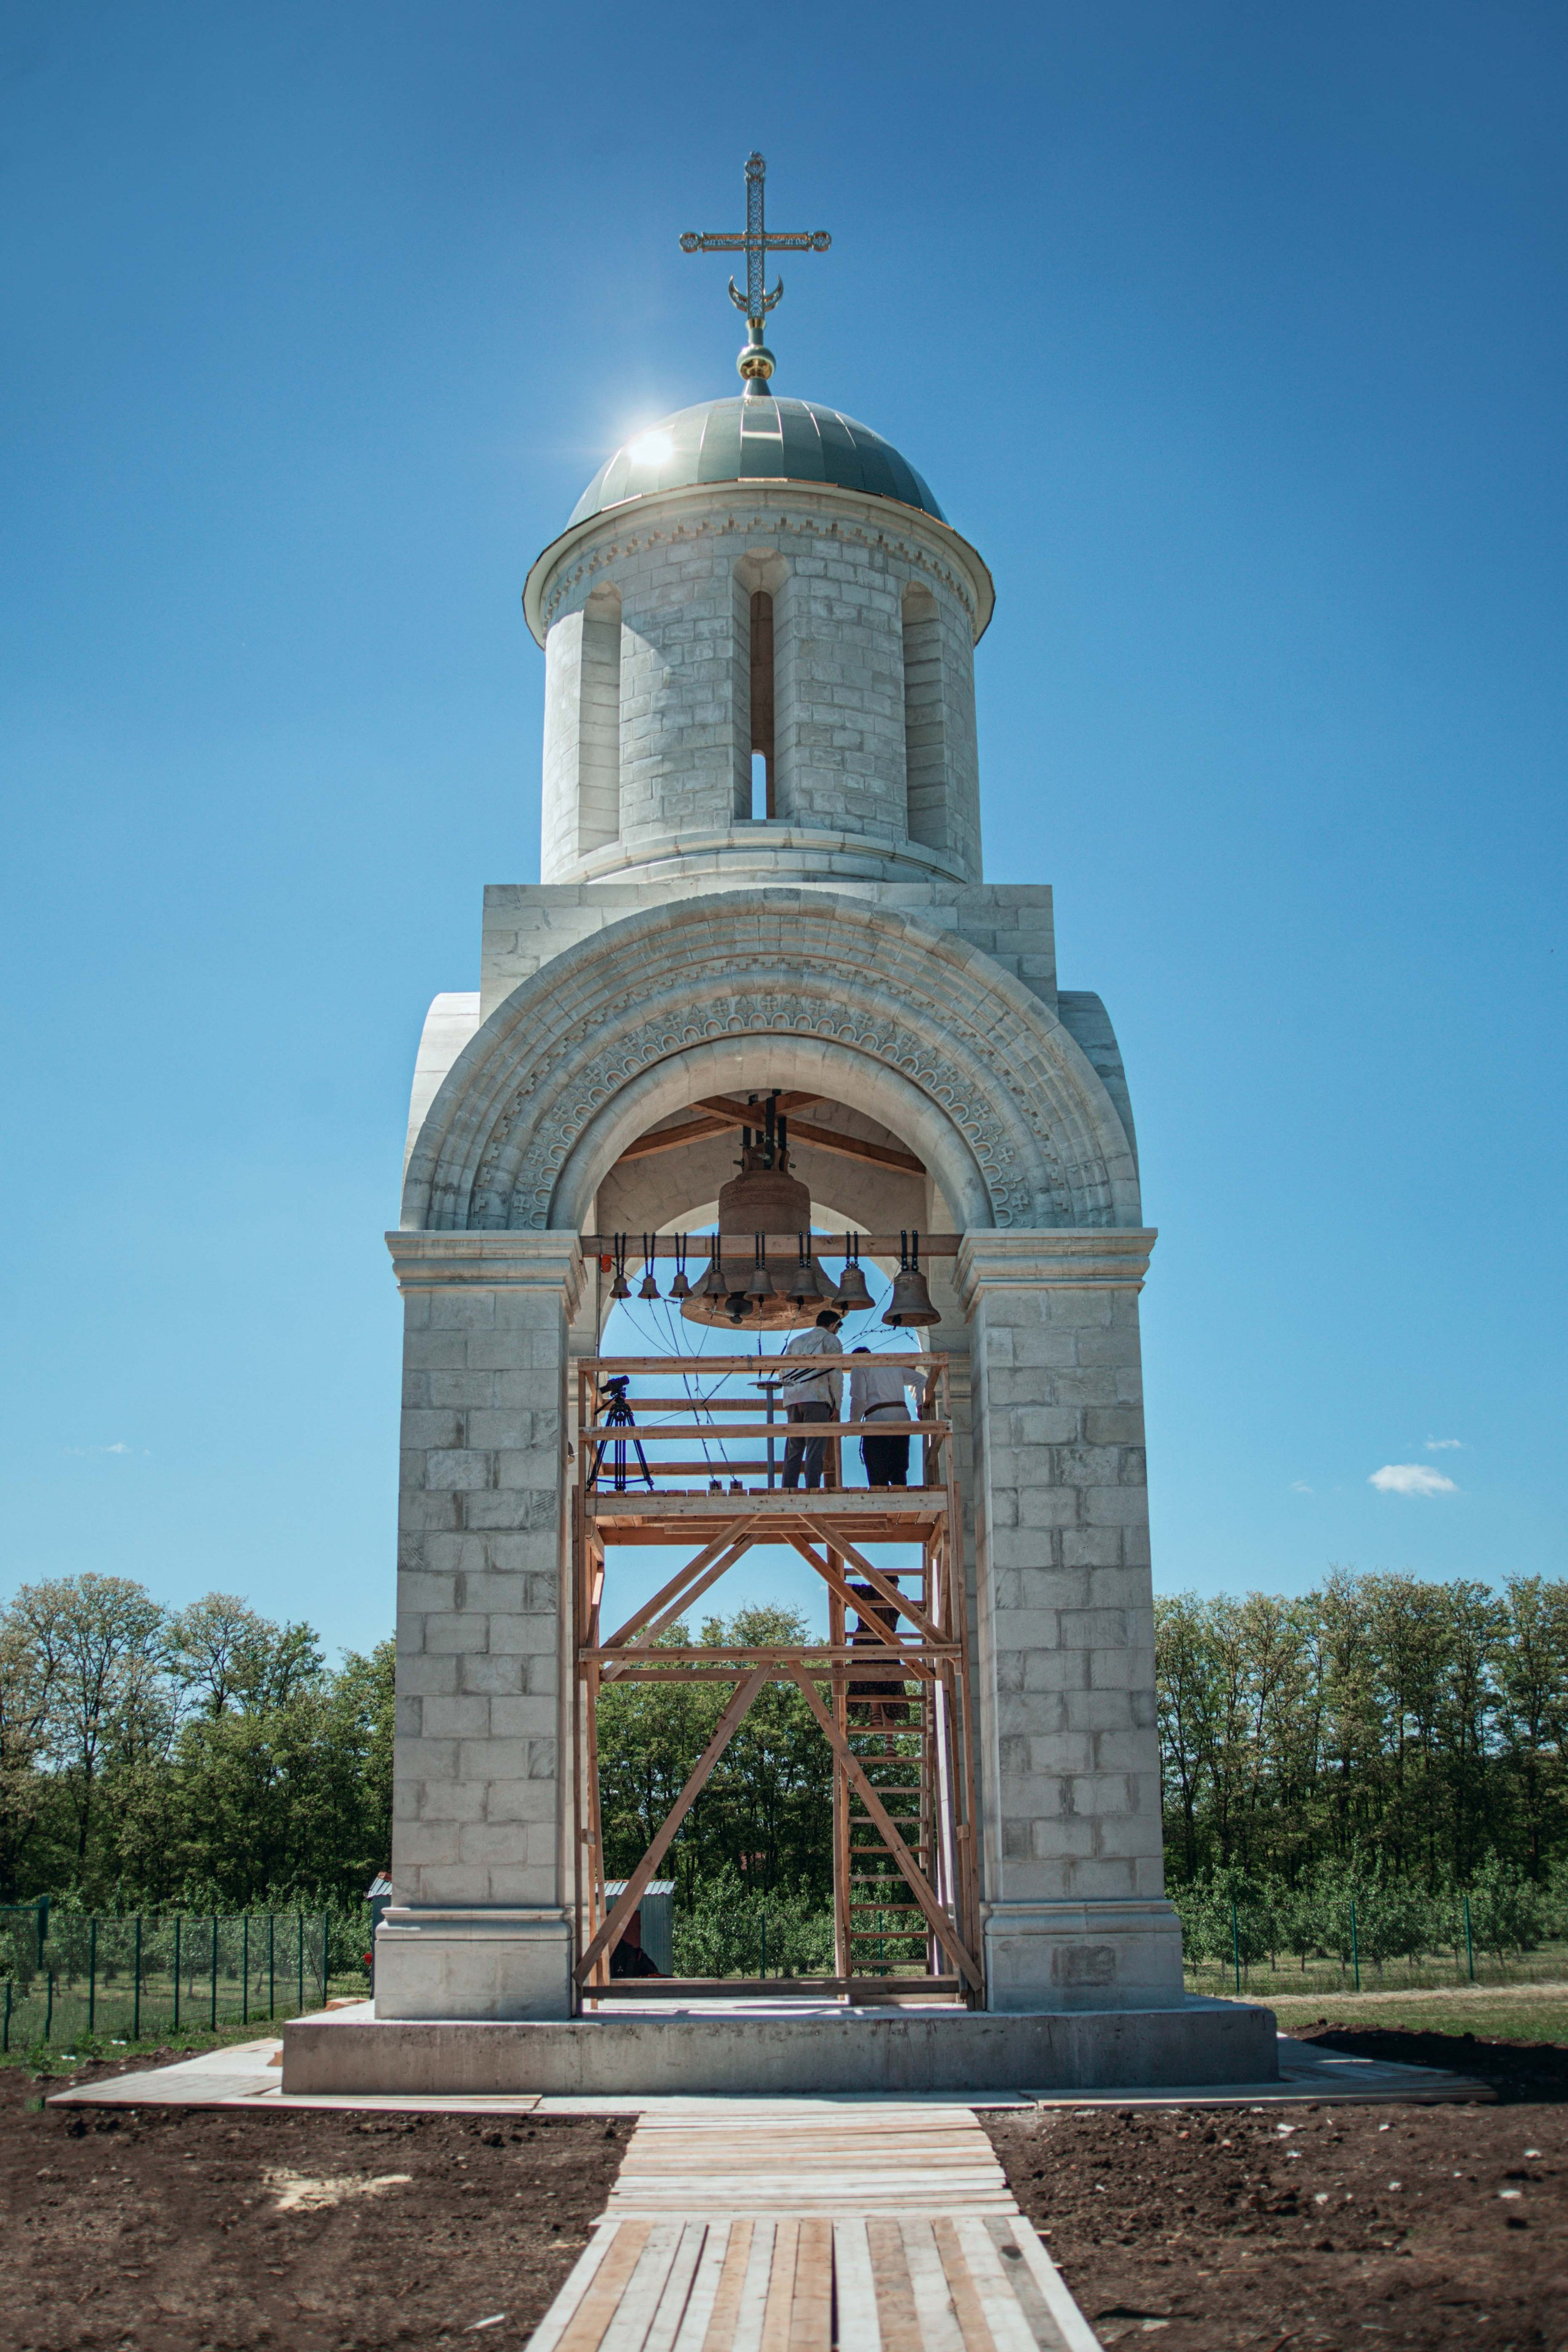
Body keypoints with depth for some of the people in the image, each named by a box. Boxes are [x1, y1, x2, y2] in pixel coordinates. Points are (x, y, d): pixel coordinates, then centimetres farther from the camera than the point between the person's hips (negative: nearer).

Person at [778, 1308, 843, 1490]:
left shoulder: (795, 1340, 25)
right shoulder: (830, 1340, 7)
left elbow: (784, 1373, 20)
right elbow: (835, 1374, -3)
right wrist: (836, 1405, 1)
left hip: (793, 1400, 5)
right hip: (817, 1398, -5)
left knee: (793, 1451, 6)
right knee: (815, 1451, -10)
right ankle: (812, 1491, -19)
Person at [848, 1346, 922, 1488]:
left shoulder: (859, 1368, 10)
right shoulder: (894, 1366, 28)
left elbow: (859, 1399, -2)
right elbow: (919, 1379, 26)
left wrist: (853, 1422, 11)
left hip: (878, 1419, -5)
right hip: (903, 1416, 5)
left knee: (878, 1476, -5)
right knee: (899, 1472, 5)